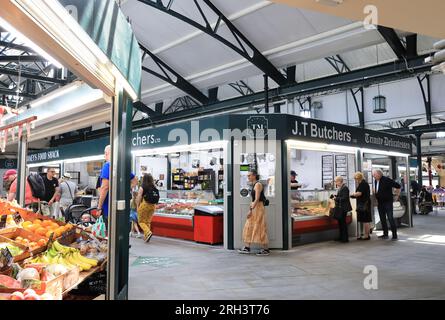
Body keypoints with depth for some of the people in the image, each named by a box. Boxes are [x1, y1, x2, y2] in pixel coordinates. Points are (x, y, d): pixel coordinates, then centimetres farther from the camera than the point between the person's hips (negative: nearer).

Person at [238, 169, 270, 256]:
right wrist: (251, 209, 18)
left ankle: (266, 249, 4)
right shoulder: (254, 185, 14)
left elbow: (257, 199, -21)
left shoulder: (258, 184, -14)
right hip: (254, 207, 10)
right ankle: (247, 248, 16)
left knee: (260, 228, -5)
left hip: (258, 208, -10)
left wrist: (251, 210, -22)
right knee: (249, 227, 10)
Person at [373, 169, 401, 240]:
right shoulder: (375, 181, 7)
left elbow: (398, 186, -9)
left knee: (390, 218, -9)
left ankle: (394, 235, -3)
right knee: (382, 219, 10)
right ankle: (385, 234, 18)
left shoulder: (387, 180, -13)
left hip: (388, 202, -7)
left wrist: (397, 196, -4)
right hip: (380, 203, 7)